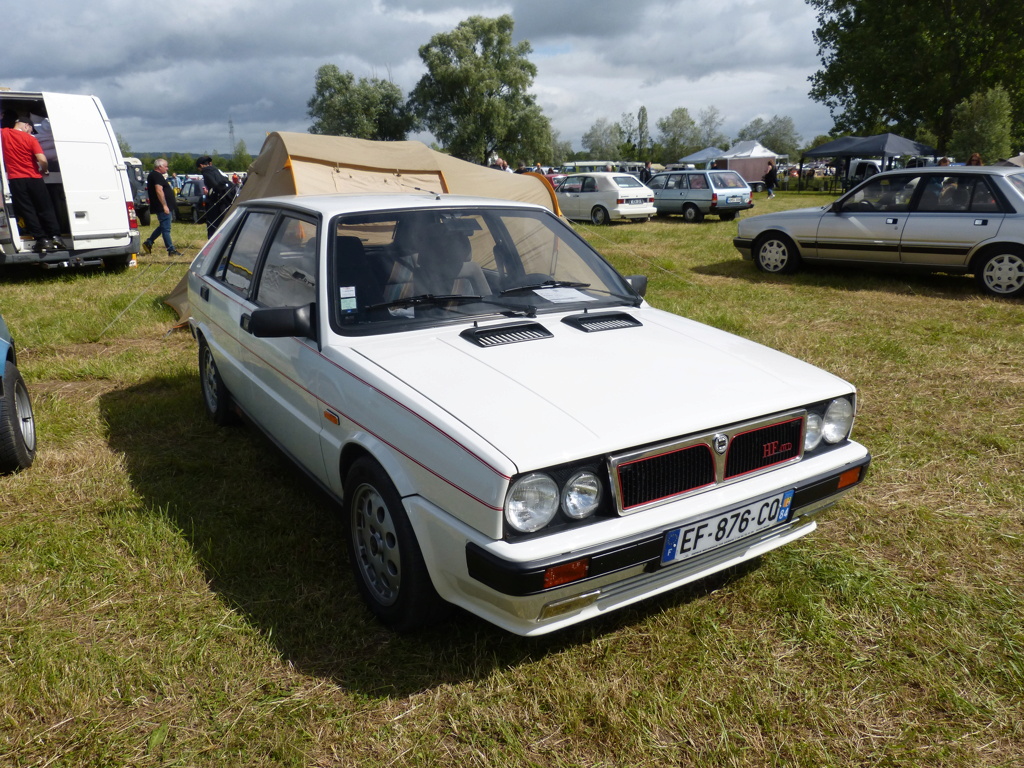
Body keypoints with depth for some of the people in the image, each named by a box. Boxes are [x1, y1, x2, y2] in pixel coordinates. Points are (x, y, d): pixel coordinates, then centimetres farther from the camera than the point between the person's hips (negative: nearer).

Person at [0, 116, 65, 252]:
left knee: (27, 211, 2)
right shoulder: (30, 139, -3)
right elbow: (42, 160, -13)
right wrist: (44, 171, 6)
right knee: (46, 209, 5)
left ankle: (41, 239, -4)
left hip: (15, 179, 1)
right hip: (34, 178, -1)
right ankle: (55, 236, -4)